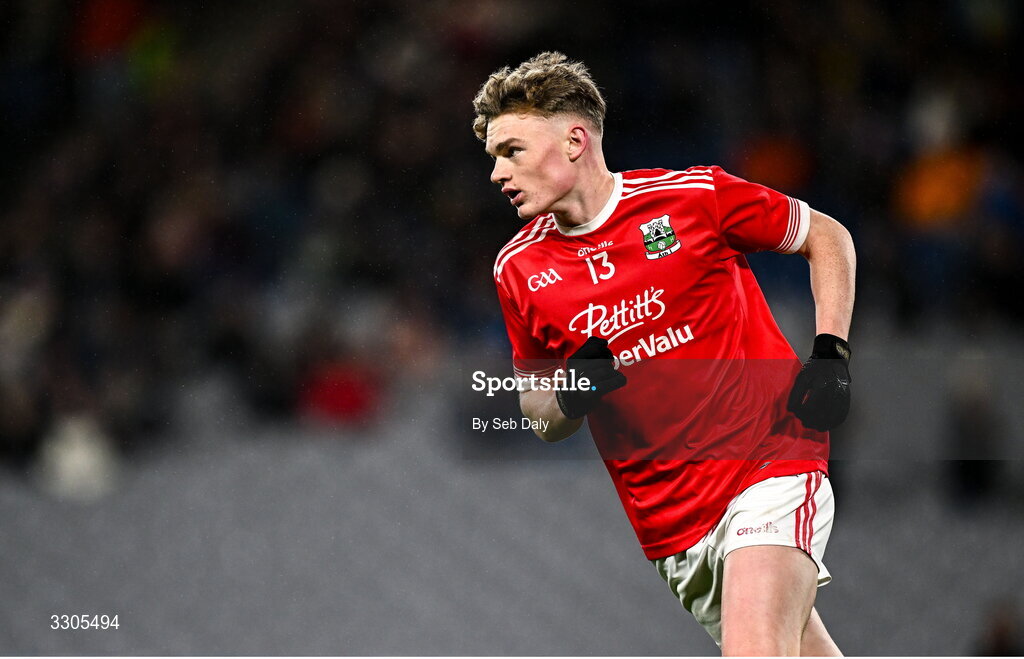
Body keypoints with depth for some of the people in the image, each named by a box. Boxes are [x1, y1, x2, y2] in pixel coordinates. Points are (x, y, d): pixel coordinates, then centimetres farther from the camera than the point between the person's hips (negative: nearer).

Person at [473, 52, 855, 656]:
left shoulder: (694, 197, -6)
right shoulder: (518, 269, 5)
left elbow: (827, 238, 9)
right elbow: (539, 414, 16)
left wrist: (832, 353, -4)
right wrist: (571, 396, -8)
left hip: (770, 463, -4)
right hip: (672, 526, 4)